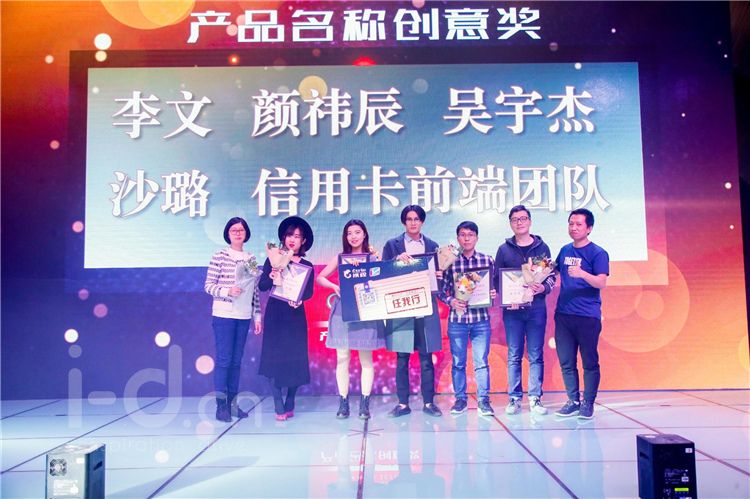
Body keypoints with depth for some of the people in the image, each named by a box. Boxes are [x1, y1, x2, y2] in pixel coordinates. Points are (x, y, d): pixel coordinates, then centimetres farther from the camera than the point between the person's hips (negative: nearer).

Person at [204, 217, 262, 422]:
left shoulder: (251, 259, 10)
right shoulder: (220, 256, -3)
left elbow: (255, 290, 12)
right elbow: (208, 285, -4)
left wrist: (257, 316, 10)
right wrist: (227, 291, -20)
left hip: (244, 316, 5)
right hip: (224, 315, -4)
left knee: (236, 360, 9)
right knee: (224, 359, -4)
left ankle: (232, 403, 17)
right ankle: (221, 406, 4)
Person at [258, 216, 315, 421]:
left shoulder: (306, 265, 5)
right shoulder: (273, 260, 3)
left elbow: (309, 292, -5)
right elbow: (262, 286, -5)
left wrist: (298, 300, -26)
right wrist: (271, 277, -26)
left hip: (295, 316, 1)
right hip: (274, 314, 0)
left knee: (295, 358, 2)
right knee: (274, 357, -3)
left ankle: (290, 403, 16)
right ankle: (279, 407, 2)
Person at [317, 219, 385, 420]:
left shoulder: (373, 257, 6)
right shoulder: (340, 258, 11)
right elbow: (320, 278, 9)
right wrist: (334, 286, -7)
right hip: (343, 311, 2)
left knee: (366, 359, 1)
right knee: (342, 358, 2)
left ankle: (364, 404, 9)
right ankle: (343, 404, 10)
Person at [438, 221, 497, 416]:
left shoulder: (487, 260, 4)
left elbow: (493, 287, 10)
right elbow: (441, 290, 2)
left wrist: (493, 294, -11)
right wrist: (451, 301, -16)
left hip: (481, 319, 0)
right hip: (457, 318, 0)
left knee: (482, 362, 3)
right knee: (458, 362, 9)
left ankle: (483, 400, 13)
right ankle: (460, 399, 21)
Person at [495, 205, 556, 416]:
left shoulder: (542, 247, 7)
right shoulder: (504, 249, 7)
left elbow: (552, 276, 7)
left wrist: (543, 288, -14)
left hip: (536, 308, 0)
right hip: (512, 309, 0)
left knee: (536, 356, 3)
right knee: (514, 356, 4)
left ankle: (535, 398, 11)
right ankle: (514, 398, 11)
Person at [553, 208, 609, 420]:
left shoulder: (598, 253, -5)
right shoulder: (565, 251, 13)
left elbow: (601, 283, -15)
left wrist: (582, 273, -31)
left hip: (588, 316, -5)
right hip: (563, 314, 5)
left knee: (589, 362, 2)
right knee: (566, 361, 8)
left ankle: (588, 403, 12)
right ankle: (573, 401, 18)